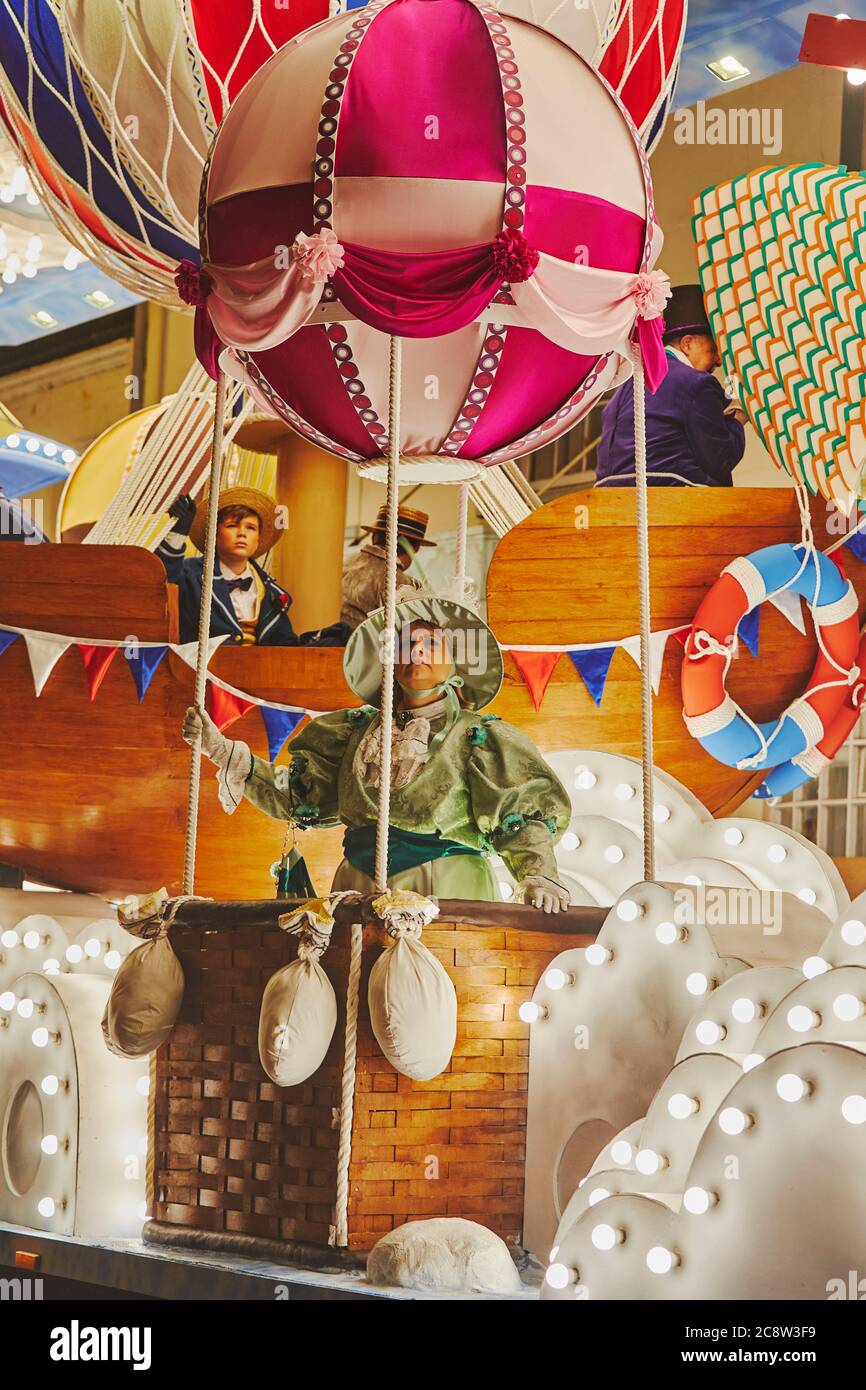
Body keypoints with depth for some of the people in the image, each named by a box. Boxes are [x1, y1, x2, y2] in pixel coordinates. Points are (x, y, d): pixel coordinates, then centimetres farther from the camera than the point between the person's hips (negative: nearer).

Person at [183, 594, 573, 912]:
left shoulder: (478, 736, 8)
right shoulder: (358, 729, 18)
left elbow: (523, 812, -2)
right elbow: (295, 792, 17)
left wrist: (538, 875, -19)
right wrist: (223, 752, 10)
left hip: (446, 893, -3)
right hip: (359, 887, 3)